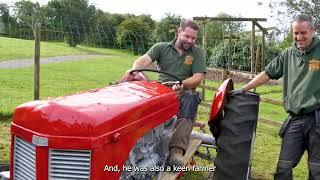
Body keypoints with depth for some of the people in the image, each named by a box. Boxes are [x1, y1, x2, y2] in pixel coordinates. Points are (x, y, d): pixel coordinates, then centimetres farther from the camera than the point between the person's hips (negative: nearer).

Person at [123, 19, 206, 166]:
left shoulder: (197, 52, 7)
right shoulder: (161, 47, 9)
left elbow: (198, 78, -6)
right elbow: (143, 61, -8)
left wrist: (182, 85, -28)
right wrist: (134, 71, -32)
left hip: (184, 92, -1)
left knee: (190, 98, -36)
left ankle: (177, 150, -46)